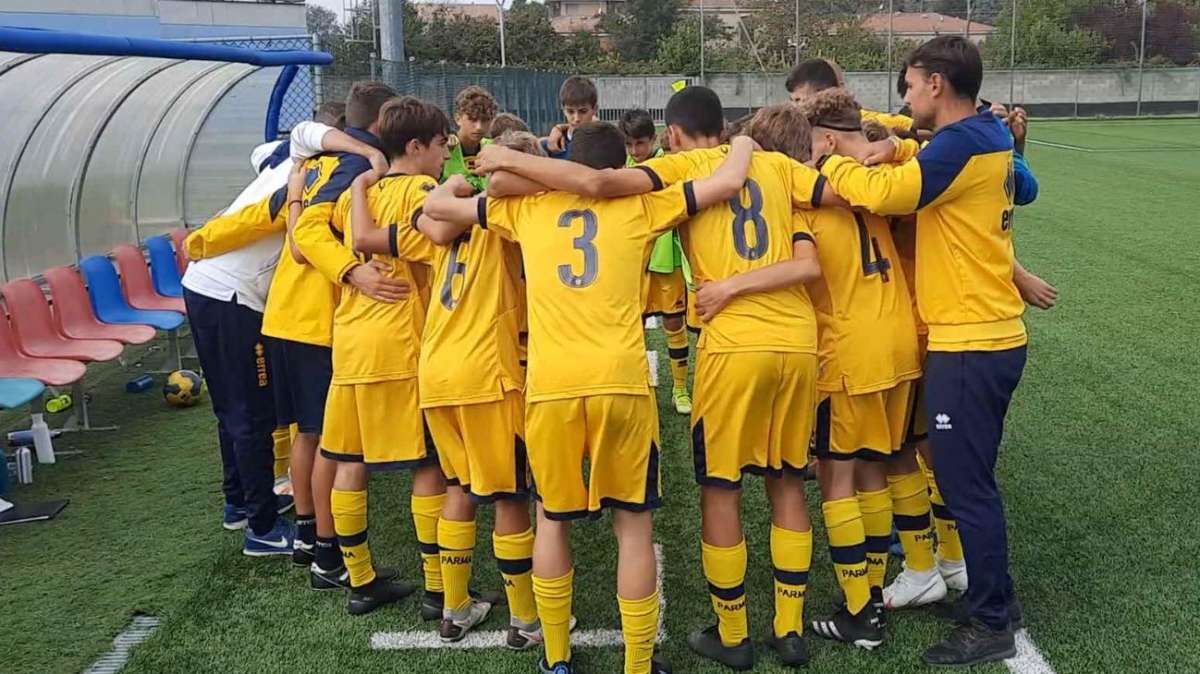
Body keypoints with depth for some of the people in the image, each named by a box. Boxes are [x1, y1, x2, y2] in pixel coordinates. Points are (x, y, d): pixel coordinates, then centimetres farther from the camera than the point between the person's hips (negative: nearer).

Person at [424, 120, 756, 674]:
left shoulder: (528, 208, 14)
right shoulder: (639, 205, 10)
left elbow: (436, 206, 22)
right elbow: (728, 182, 6)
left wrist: (457, 182, 43)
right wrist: (743, 146, 27)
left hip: (550, 385, 2)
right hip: (620, 381, -1)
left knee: (552, 519, 20)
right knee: (633, 523, 12)